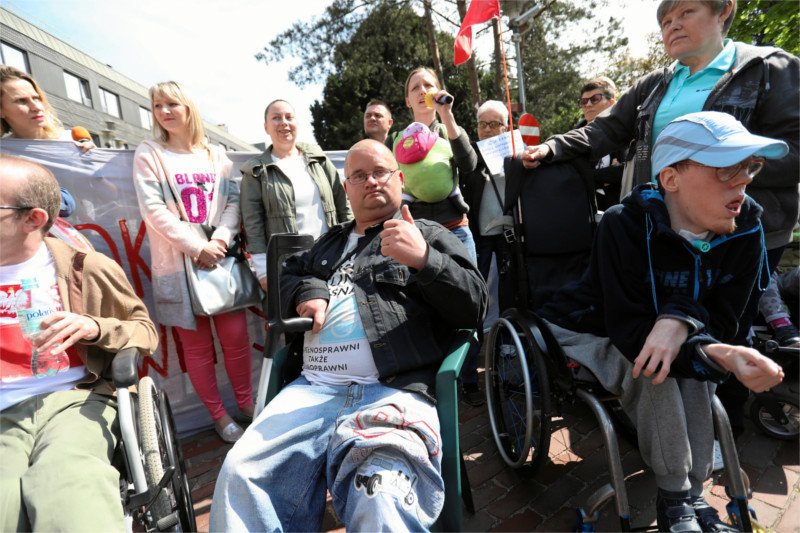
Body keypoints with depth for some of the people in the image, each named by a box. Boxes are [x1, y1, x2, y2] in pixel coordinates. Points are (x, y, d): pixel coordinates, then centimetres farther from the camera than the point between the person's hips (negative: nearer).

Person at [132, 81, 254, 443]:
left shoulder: (216, 155, 12)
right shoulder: (148, 154, 5)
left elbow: (233, 201, 4)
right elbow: (153, 209, -6)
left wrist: (220, 240, -12)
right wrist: (197, 247, -14)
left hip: (221, 257, 2)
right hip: (178, 264, -1)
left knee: (236, 335, 3)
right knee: (197, 344, 5)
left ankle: (246, 405, 23)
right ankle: (219, 416, 20)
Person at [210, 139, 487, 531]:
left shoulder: (428, 237, 12)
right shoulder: (331, 242, 28)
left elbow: (474, 306, 2)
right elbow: (290, 272, 36)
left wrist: (423, 260, -16)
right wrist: (308, 291, 12)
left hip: (393, 393, -4)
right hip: (313, 389, 5)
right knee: (240, 474, -16)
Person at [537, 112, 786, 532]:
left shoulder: (744, 230, -12)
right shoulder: (624, 226, -29)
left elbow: (722, 321, -12)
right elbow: (632, 333, -30)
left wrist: (683, 317, -34)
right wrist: (721, 357, -43)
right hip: (587, 334, -4)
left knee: (689, 356, -25)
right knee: (654, 366, -30)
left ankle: (691, 494, -7)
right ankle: (676, 498, -10)